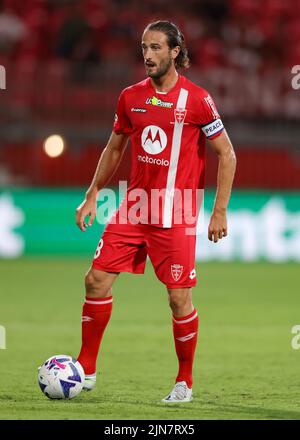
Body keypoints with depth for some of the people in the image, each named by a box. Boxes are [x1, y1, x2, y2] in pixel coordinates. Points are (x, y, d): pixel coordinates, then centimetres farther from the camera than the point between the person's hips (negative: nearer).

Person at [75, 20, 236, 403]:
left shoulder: (196, 99, -8)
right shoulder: (130, 97, 6)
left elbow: (226, 155, -4)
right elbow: (114, 149, 20)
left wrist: (220, 211, -8)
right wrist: (92, 196, 15)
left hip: (176, 216, -5)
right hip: (134, 209, 5)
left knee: (179, 299, -3)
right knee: (97, 279, -3)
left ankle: (185, 382, 13)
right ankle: (86, 370, 8)